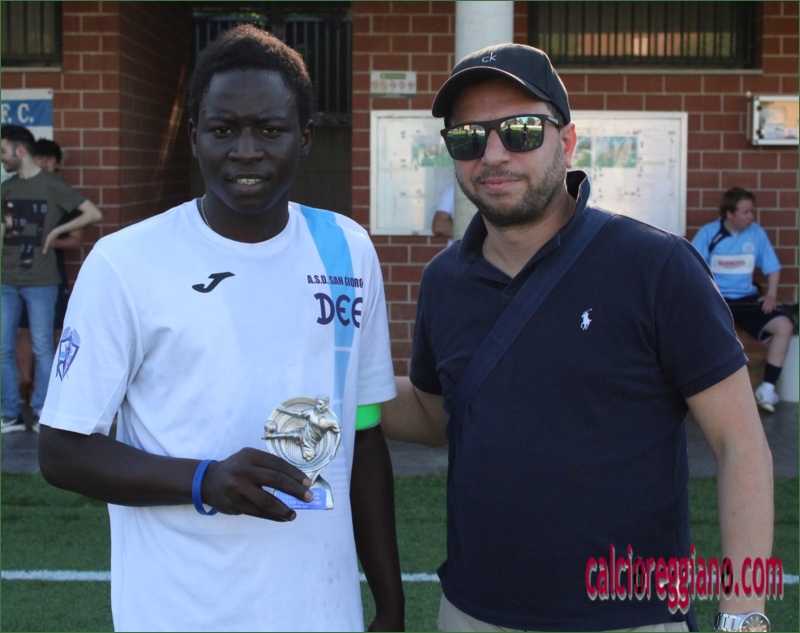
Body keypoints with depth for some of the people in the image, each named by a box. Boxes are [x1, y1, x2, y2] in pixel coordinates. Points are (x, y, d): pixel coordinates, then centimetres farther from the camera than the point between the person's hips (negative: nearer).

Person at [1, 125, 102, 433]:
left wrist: (56, 232, -9)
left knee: (42, 349, 3)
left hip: (40, 282, -5)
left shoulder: (51, 185, -5)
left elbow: (94, 214, -9)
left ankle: (42, 413, 12)